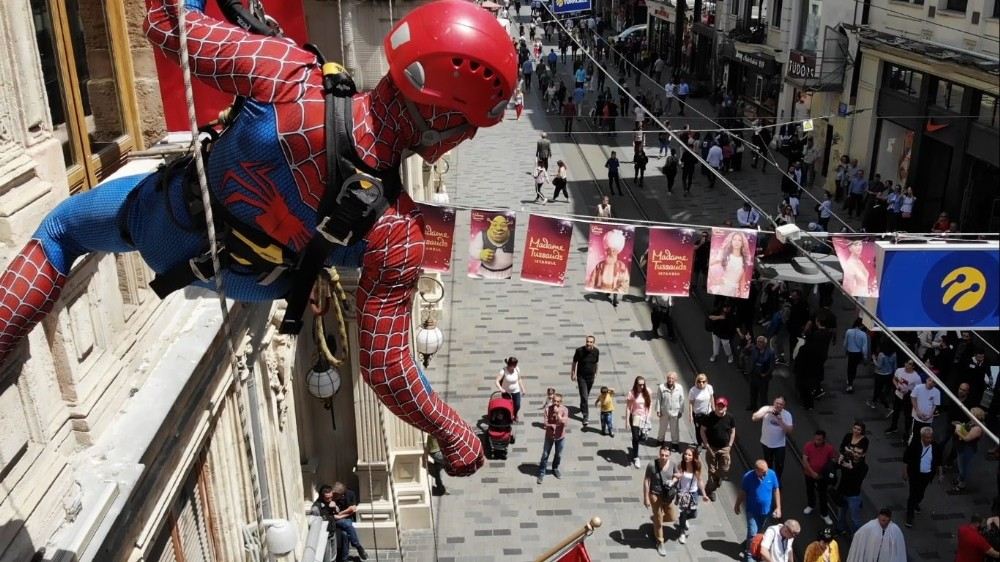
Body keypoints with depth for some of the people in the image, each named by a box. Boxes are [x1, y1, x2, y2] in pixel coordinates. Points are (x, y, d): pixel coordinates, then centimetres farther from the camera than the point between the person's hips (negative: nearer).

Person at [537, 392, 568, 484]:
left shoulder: (564, 410, -16)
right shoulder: (548, 409, -17)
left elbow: (564, 422, -28)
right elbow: (545, 424, -16)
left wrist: (558, 413, -31)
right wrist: (554, 425, -23)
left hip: (560, 437, 1)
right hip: (549, 436, -1)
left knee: (558, 455, 19)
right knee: (545, 455, 6)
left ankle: (555, 469, 44)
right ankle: (541, 473, 17)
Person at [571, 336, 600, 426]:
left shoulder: (596, 351, -8)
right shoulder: (579, 350, -18)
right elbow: (574, 362, -4)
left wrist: (596, 373, 17)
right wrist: (572, 373, -1)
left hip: (591, 376, 3)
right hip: (581, 376, -3)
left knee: (587, 395, 20)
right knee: (584, 396, -10)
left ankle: (583, 408, 47)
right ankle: (586, 416, -5)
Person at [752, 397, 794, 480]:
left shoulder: (787, 415, -12)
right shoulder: (766, 409, -14)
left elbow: (789, 430, -18)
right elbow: (754, 418, -24)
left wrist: (781, 421, -32)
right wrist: (766, 411, -31)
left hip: (780, 445, 0)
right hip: (766, 443, 1)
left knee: (779, 465, 7)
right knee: (768, 463, 20)